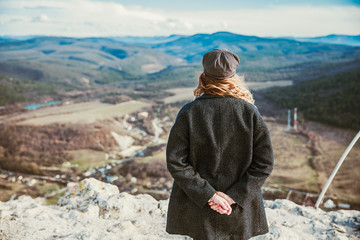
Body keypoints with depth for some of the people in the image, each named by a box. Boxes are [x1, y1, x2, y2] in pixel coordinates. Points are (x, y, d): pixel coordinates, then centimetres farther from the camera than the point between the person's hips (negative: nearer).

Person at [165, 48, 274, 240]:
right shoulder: (250, 112, -9)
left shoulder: (189, 113, -12)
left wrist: (207, 194, -10)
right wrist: (235, 195, -9)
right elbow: (265, 163, -9)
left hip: (199, 211, -1)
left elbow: (175, 162, -13)